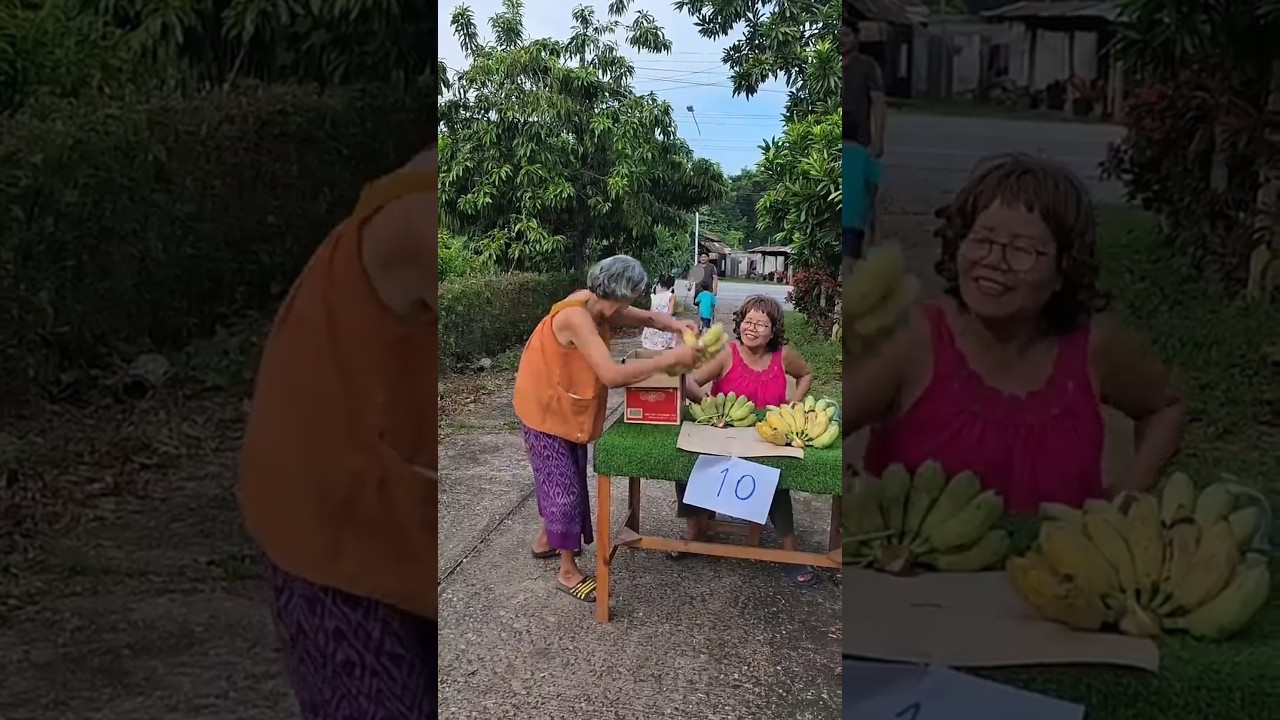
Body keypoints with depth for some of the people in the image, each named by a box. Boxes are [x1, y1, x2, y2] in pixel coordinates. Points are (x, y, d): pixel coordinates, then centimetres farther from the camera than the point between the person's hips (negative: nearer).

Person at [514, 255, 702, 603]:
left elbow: (644, 318, 6)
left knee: (565, 477, 21)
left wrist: (674, 324, -17)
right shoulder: (576, 316, -34)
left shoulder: (598, 306, -6)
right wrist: (670, 358, -35)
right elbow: (612, 373, -40)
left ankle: (546, 540, 42)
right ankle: (568, 572, 9)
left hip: (569, 407, 9)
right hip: (546, 409, -9)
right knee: (563, 483, -2)